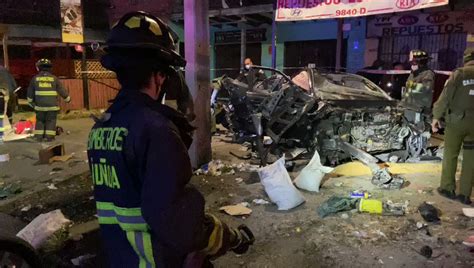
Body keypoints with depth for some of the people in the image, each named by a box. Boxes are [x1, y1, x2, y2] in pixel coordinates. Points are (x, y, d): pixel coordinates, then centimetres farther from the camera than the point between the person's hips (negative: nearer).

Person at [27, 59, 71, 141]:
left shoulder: (35, 78, 4)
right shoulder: (54, 78, -1)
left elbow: (30, 93, 9)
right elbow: (62, 90, 2)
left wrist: (31, 103, 23)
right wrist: (67, 99, 18)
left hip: (40, 106, 2)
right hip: (52, 105, -1)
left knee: (40, 121, 14)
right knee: (51, 121, 5)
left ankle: (38, 138, 15)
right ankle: (49, 138, 3)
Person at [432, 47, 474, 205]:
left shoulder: (459, 74, -6)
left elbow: (445, 96, -9)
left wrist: (436, 116, -2)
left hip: (456, 120, -2)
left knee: (450, 154, 10)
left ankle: (448, 188, 17)